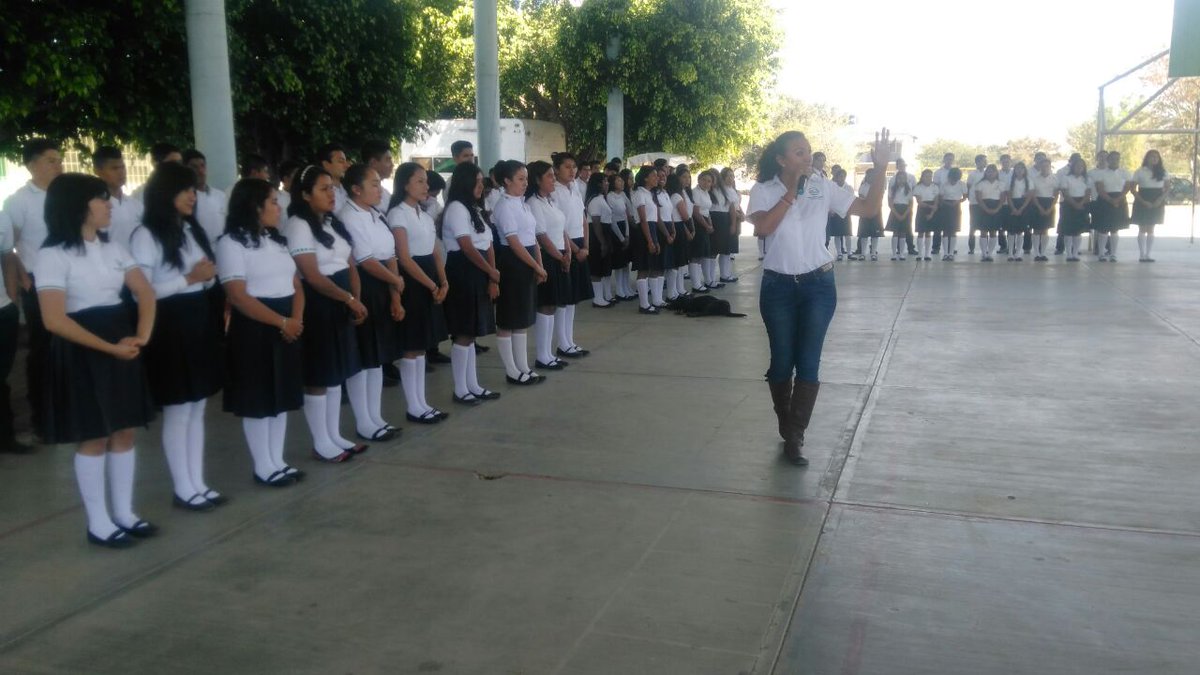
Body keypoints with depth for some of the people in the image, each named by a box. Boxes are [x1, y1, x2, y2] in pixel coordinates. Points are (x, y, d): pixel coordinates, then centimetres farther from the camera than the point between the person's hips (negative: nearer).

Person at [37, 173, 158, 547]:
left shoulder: (111, 248, 11)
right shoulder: (53, 255, -11)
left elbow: (145, 292, 5)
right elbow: (55, 321, -19)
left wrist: (141, 337, -12)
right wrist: (110, 347, -19)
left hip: (123, 345, 7)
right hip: (83, 353, -7)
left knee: (124, 432, 10)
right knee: (93, 438, 1)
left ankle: (124, 514, 21)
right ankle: (98, 523, 13)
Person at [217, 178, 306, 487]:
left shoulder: (276, 240, 15)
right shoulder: (231, 243, -10)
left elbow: (295, 284, 11)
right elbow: (238, 296, -18)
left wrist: (296, 319, -8)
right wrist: (281, 321, -20)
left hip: (287, 328, 8)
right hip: (254, 330, -8)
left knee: (282, 395, 12)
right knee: (258, 400, 1)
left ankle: (278, 461, 22)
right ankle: (263, 467, 11)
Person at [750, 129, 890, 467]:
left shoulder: (823, 189, 2)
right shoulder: (763, 190, -3)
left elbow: (869, 208, 1)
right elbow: (763, 227, -21)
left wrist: (881, 168, -10)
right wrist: (791, 192, -18)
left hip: (818, 285, 1)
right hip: (778, 286, -1)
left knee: (808, 363, -3)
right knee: (782, 362, 7)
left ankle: (794, 438, 6)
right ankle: (788, 429, 28)